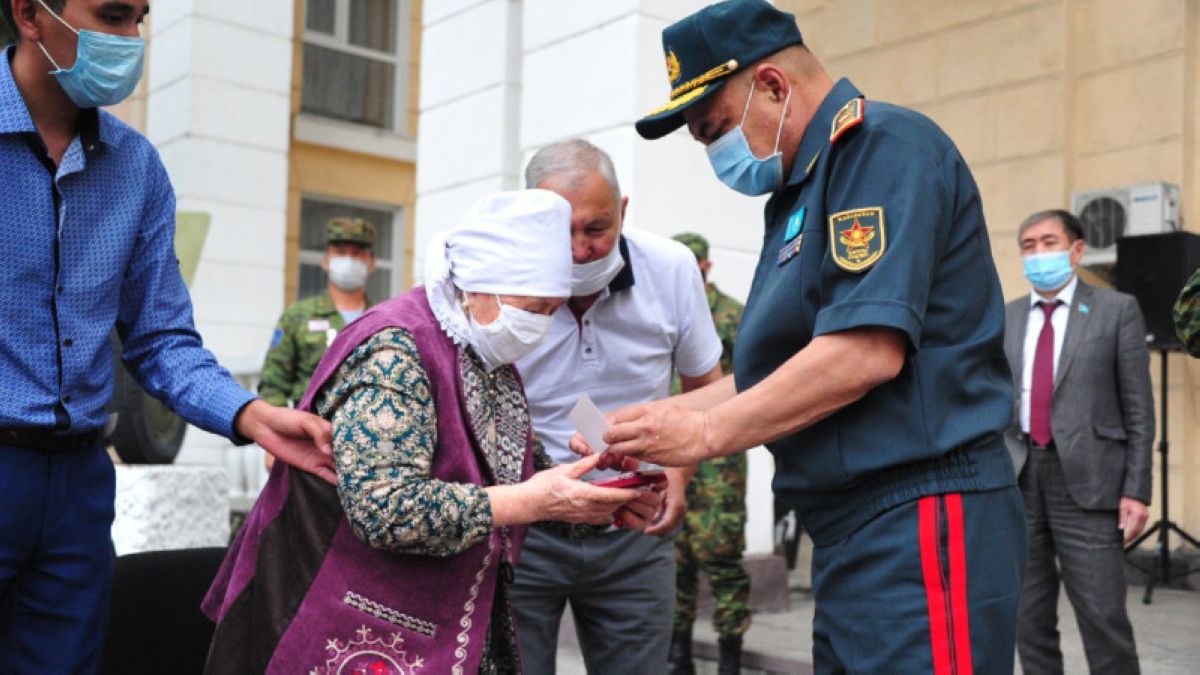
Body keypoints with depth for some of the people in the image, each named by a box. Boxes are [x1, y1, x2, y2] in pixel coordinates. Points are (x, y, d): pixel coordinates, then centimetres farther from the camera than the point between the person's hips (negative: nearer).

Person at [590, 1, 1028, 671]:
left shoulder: (885, 146, -11)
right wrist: (657, 417, 9)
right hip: (851, 537, 10)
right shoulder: (804, 191, 19)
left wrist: (705, 432, -14)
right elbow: (779, 371, 20)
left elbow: (867, 353, -22)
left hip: (919, 523, -10)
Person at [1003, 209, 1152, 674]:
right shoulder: (1005, 318, 12)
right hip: (1017, 480, 4)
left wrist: (1136, 490, -7)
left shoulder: (1117, 310, 2)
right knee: (1029, 617, 10)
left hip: (1086, 480, -3)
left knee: (1104, 617, -4)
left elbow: (1138, 409, -1)